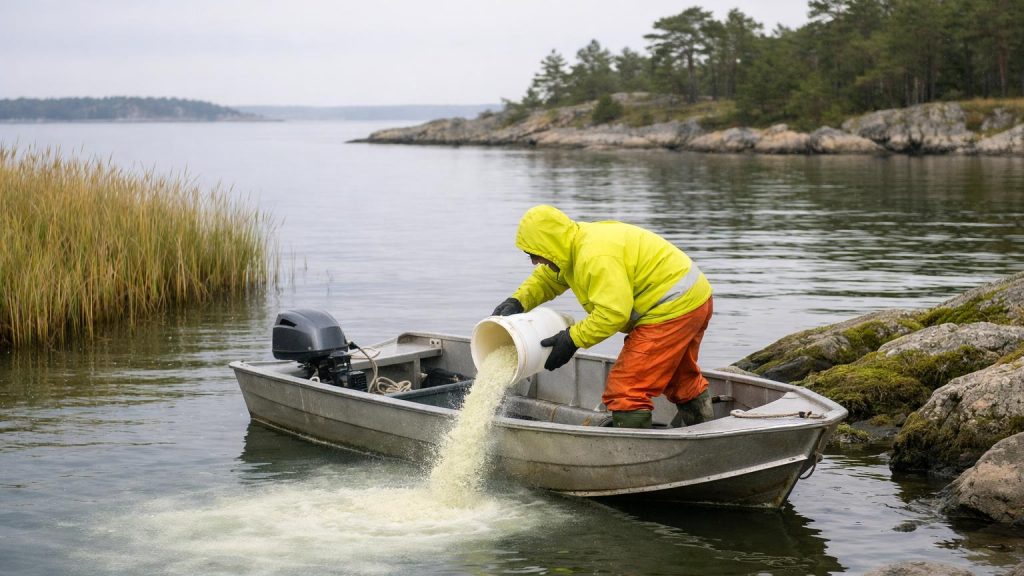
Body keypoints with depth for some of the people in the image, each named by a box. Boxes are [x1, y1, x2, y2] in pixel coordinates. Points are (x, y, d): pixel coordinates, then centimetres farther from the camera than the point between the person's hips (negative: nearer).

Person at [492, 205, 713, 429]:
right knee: (681, 378, 32)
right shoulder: (576, 244, 5)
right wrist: (516, 302, 0)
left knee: (624, 391, -11)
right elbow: (545, 279, 16)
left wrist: (572, 339, -21)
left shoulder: (596, 257, -28)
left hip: (674, 307, -11)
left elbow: (613, 312, -29)